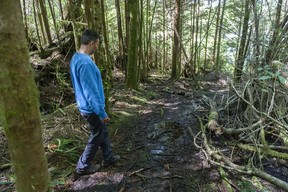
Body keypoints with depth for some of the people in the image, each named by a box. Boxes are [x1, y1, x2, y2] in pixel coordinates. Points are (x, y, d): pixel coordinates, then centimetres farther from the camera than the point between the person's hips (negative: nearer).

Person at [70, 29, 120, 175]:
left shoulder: (76, 58, 6)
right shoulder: (85, 63, -28)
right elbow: (91, 92, -27)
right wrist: (102, 113, -20)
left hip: (86, 106, 10)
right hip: (91, 108, -10)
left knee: (103, 131, 22)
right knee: (96, 137, 9)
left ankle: (108, 157, 39)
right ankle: (83, 166, 26)